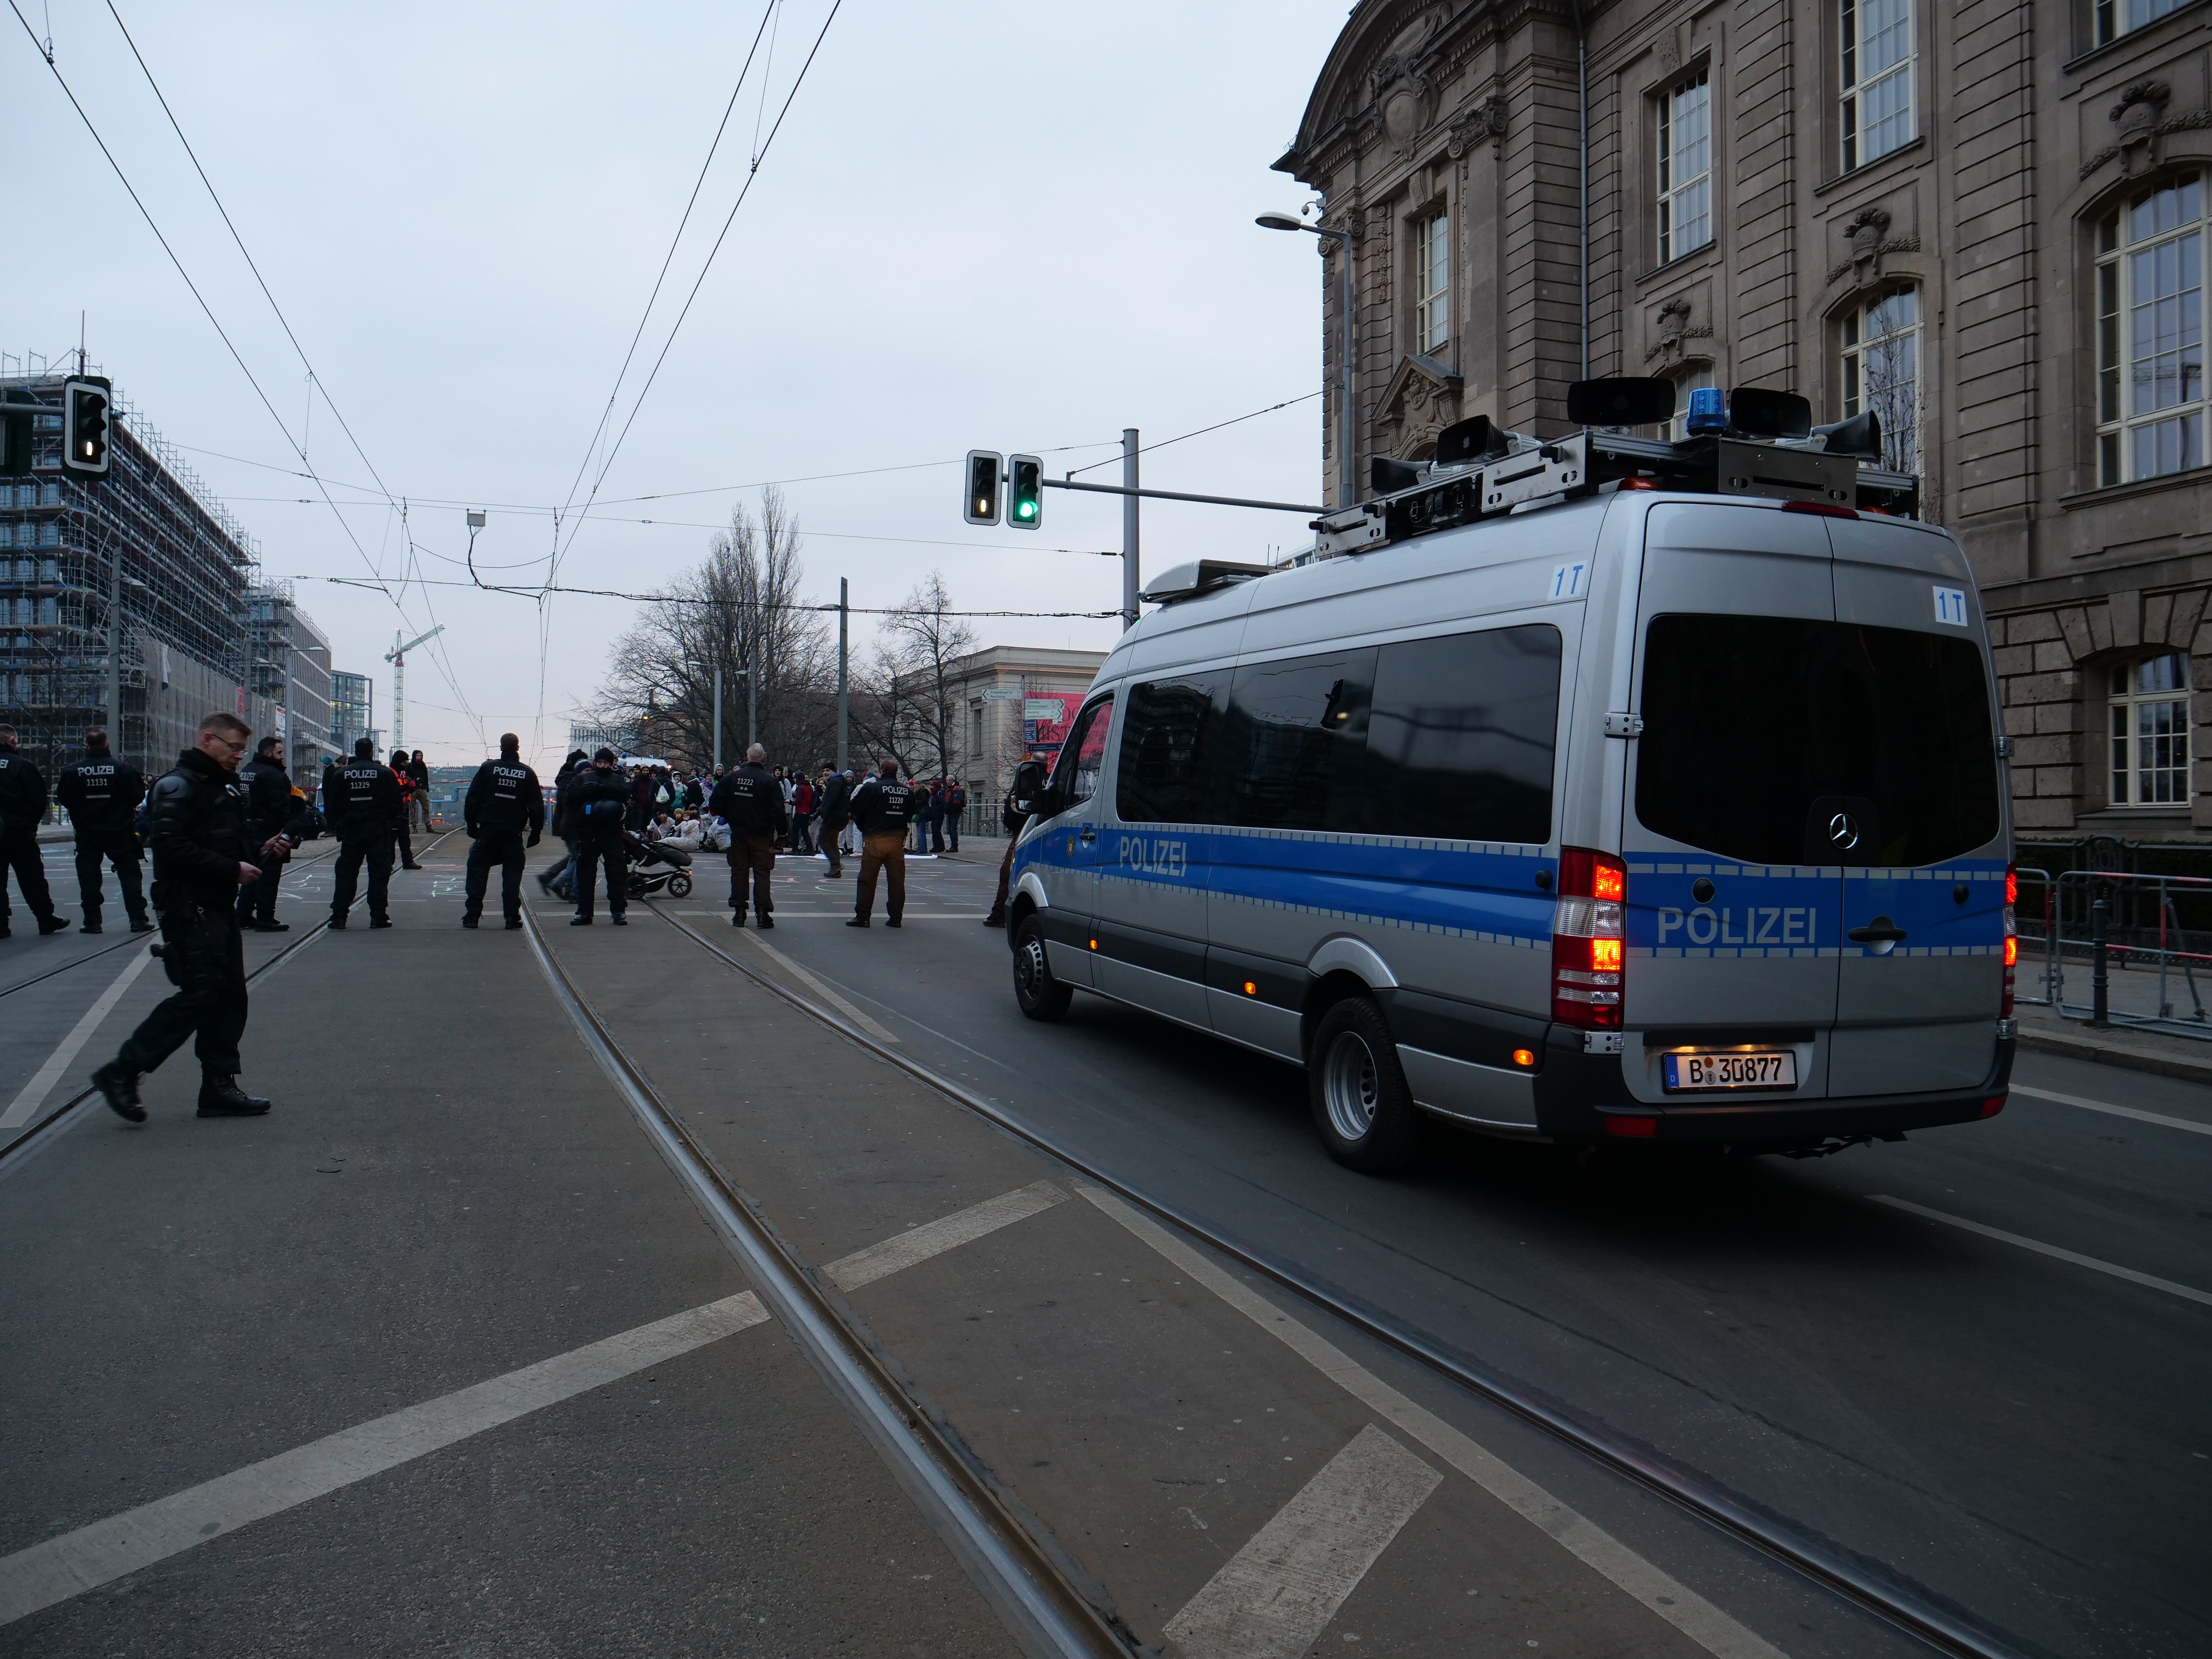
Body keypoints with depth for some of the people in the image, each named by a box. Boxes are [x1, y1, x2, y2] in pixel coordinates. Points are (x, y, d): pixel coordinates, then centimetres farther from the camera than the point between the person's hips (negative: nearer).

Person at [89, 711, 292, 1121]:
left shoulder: (225, 786, 18)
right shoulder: (178, 787, -12)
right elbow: (173, 848, -23)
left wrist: (258, 852, 5)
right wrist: (232, 869, -20)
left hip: (220, 907, 10)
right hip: (189, 909, -10)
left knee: (229, 996, 8)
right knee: (198, 995, -11)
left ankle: (220, 1087, 14)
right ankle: (121, 1073, 0)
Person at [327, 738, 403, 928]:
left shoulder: (341, 774, 5)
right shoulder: (385, 773, -1)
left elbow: (332, 804, 7)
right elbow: (396, 803, -3)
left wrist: (334, 826, 15)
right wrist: (397, 823, 6)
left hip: (350, 829, 2)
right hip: (379, 830, -2)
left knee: (346, 872, 7)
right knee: (379, 872, 1)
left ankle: (338, 916, 5)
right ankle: (378, 916, -3)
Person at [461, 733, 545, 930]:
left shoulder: (488, 768, 0)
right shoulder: (527, 774, 2)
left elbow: (472, 799, 0)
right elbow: (536, 806, 3)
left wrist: (471, 825, 7)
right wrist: (535, 832, 9)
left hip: (487, 830, 0)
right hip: (513, 831, 1)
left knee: (478, 870, 7)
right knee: (512, 873, 6)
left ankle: (472, 915, 3)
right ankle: (512, 916, 1)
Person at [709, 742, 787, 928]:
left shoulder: (732, 778, -1)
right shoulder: (770, 782, -11)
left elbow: (715, 805, 1)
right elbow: (778, 811, -14)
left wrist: (727, 817, 18)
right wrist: (782, 831, 0)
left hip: (738, 834, 3)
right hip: (761, 836, -3)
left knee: (738, 871, 10)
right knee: (762, 872, 3)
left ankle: (739, 913, 10)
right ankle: (763, 912, -2)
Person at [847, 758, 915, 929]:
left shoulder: (871, 788, -8)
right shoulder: (908, 791, 4)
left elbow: (855, 810, -3)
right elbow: (910, 814, 14)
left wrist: (863, 827, 12)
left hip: (874, 839, -3)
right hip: (897, 840, 3)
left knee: (867, 880, 3)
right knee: (897, 881, 8)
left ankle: (862, 917, 3)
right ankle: (895, 917, 10)